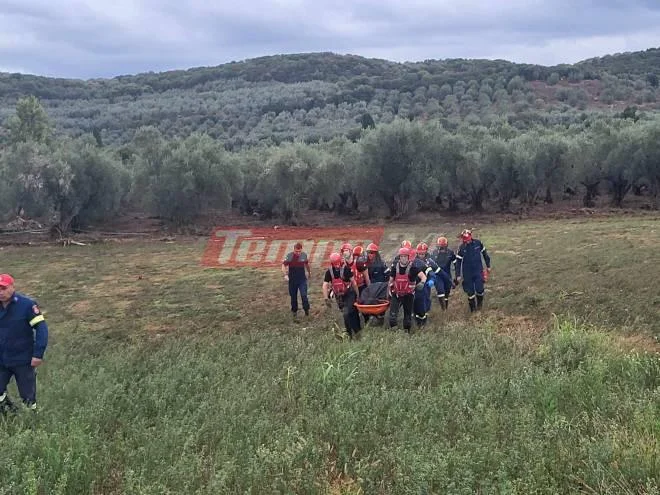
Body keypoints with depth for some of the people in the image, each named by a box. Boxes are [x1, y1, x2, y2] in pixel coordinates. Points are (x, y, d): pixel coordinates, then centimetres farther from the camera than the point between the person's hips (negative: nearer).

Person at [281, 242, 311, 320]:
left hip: (302, 279, 0)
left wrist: (309, 272, 28)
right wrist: (285, 275, -22)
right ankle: (294, 311, 25)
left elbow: (306, 264, 15)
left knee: (304, 295, -10)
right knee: (293, 296, 9)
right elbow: (284, 265, -7)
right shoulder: (289, 256, -13)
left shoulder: (304, 255, -4)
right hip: (292, 280, 0)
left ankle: (306, 310, 8)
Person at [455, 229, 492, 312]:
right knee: (470, 291, 3)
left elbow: (485, 254, 7)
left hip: (478, 270, 0)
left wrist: (488, 266, 13)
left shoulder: (478, 243, -7)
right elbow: (458, 262, -3)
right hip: (467, 273, 0)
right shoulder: (461, 248, -9)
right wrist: (458, 275, -4)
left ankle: (480, 304, 22)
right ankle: (472, 307, 21)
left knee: (479, 289, -6)